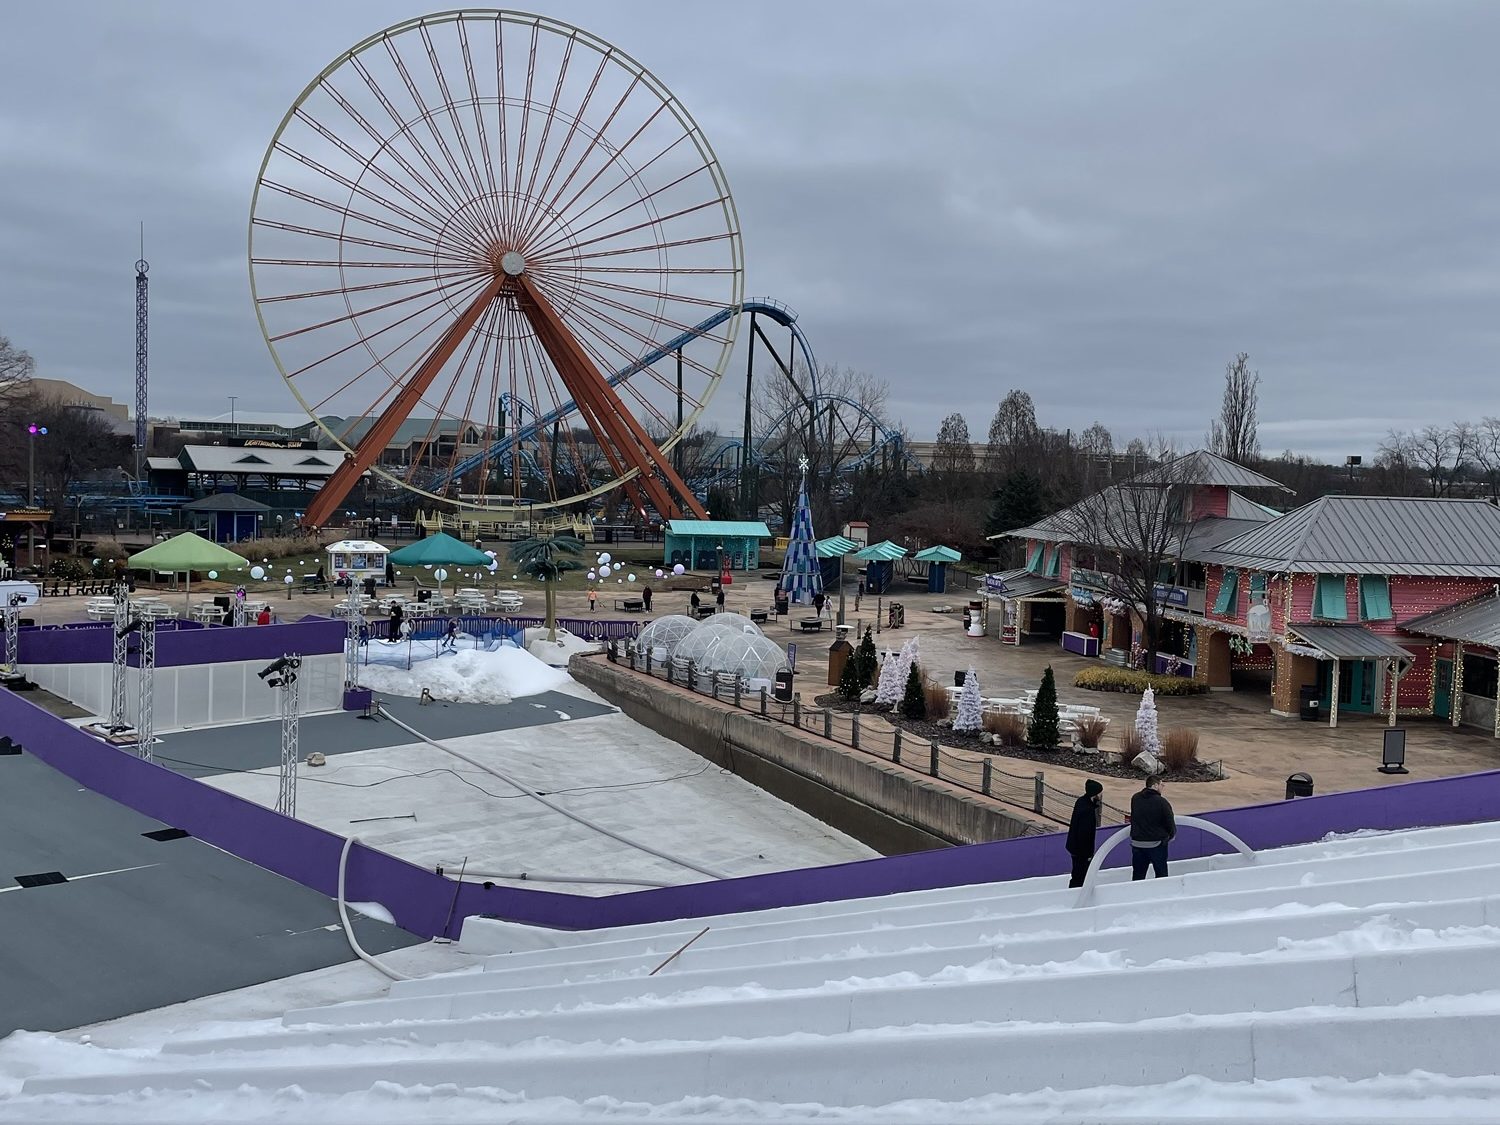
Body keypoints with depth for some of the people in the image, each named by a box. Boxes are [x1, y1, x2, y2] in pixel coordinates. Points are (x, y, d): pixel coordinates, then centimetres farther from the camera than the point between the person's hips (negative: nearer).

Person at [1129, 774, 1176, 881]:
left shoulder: (1135, 799, 2)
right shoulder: (1161, 802, -15)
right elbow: (1170, 823, -9)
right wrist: (1171, 836, 11)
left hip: (1137, 843, 4)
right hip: (1156, 844, -4)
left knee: (1137, 875, 12)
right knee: (1161, 873, 9)